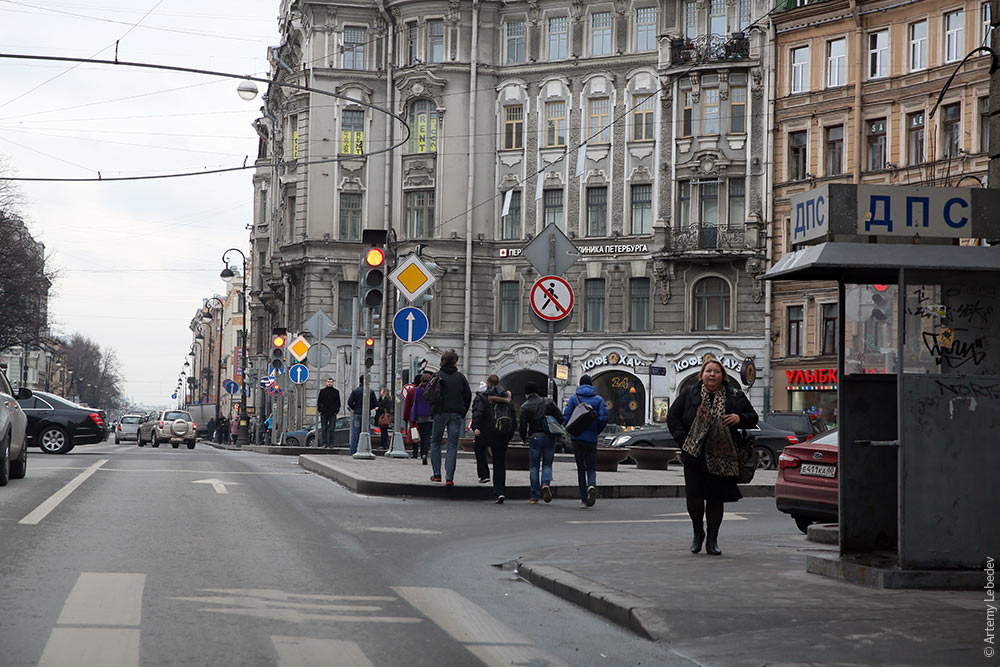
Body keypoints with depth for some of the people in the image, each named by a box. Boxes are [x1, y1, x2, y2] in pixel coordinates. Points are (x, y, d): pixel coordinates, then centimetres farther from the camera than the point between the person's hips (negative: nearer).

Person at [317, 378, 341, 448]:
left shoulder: (336, 392, 7)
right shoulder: (322, 391, 8)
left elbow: (338, 402, 10)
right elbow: (318, 401, 10)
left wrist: (337, 411, 2)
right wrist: (319, 410, 2)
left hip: (332, 414, -1)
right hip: (324, 413, 1)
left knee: (331, 429, -1)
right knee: (324, 429, 1)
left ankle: (331, 443, 2)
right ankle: (324, 443, 3)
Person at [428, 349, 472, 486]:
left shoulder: (437, 376, -1)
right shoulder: (460, 377, 3)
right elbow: (468, 396, 4)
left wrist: (433, 412, 9)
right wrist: (463, 412, 14)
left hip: (440, 413, -1)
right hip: (456, 415, 1)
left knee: (436, 443, 14)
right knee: (453, 446, 2)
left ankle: (436, 474, 10)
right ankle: (449, 478, -8)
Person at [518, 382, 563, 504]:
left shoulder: (525, 407, -1)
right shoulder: (548, 402, 6)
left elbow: (523, 425, -6)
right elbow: (560, 418, 2)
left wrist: (523, 438, 12)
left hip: (534, 438, -2)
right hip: (550, 438, 2)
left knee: (534, 467, 7)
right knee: (547, 464, 11)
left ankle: (534, 496, 4)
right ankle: (545, 484, -18)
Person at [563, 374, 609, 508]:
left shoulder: (573, 398, 2)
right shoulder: (598, 399, 3)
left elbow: (566, 417, -6)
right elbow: (604, 418, -8)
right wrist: (597, 431, 9)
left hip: (577, 438, 0)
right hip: (591, 439, 0)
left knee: (581, 468, 8)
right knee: (591, 468, 7)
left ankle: (584, 499, 5)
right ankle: (592, 485, -25)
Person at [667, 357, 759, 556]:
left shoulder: (734, 397, 7)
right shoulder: (689, 394, 7)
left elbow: (753, 417, 12)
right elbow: (672, 417, 11)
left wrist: (740, 419, -10)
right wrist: (683, 440, -1)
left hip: (721, 458, 1)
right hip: (695, 455, -1)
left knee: (716, 499, 3)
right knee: (694, 496, -11)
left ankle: (712, 540, 17)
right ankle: (698, 532, 15)